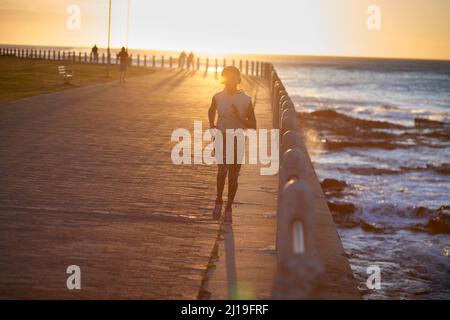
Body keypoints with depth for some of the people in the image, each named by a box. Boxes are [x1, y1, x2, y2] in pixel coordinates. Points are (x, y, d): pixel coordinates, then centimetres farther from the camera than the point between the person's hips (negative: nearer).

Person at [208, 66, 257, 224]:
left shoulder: (246, 100, -8)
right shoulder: (218, 97, -3)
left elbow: (253, 125, -4)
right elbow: (211, 111, 21)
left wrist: (239, 117, -20)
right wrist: (211, 125, 4)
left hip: (238, 141, 0)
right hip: (221, 139, 0)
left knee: (233, 176, 4)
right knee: (222, 170, -19)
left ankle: (229, 208, 22)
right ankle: (219, 200, 5)